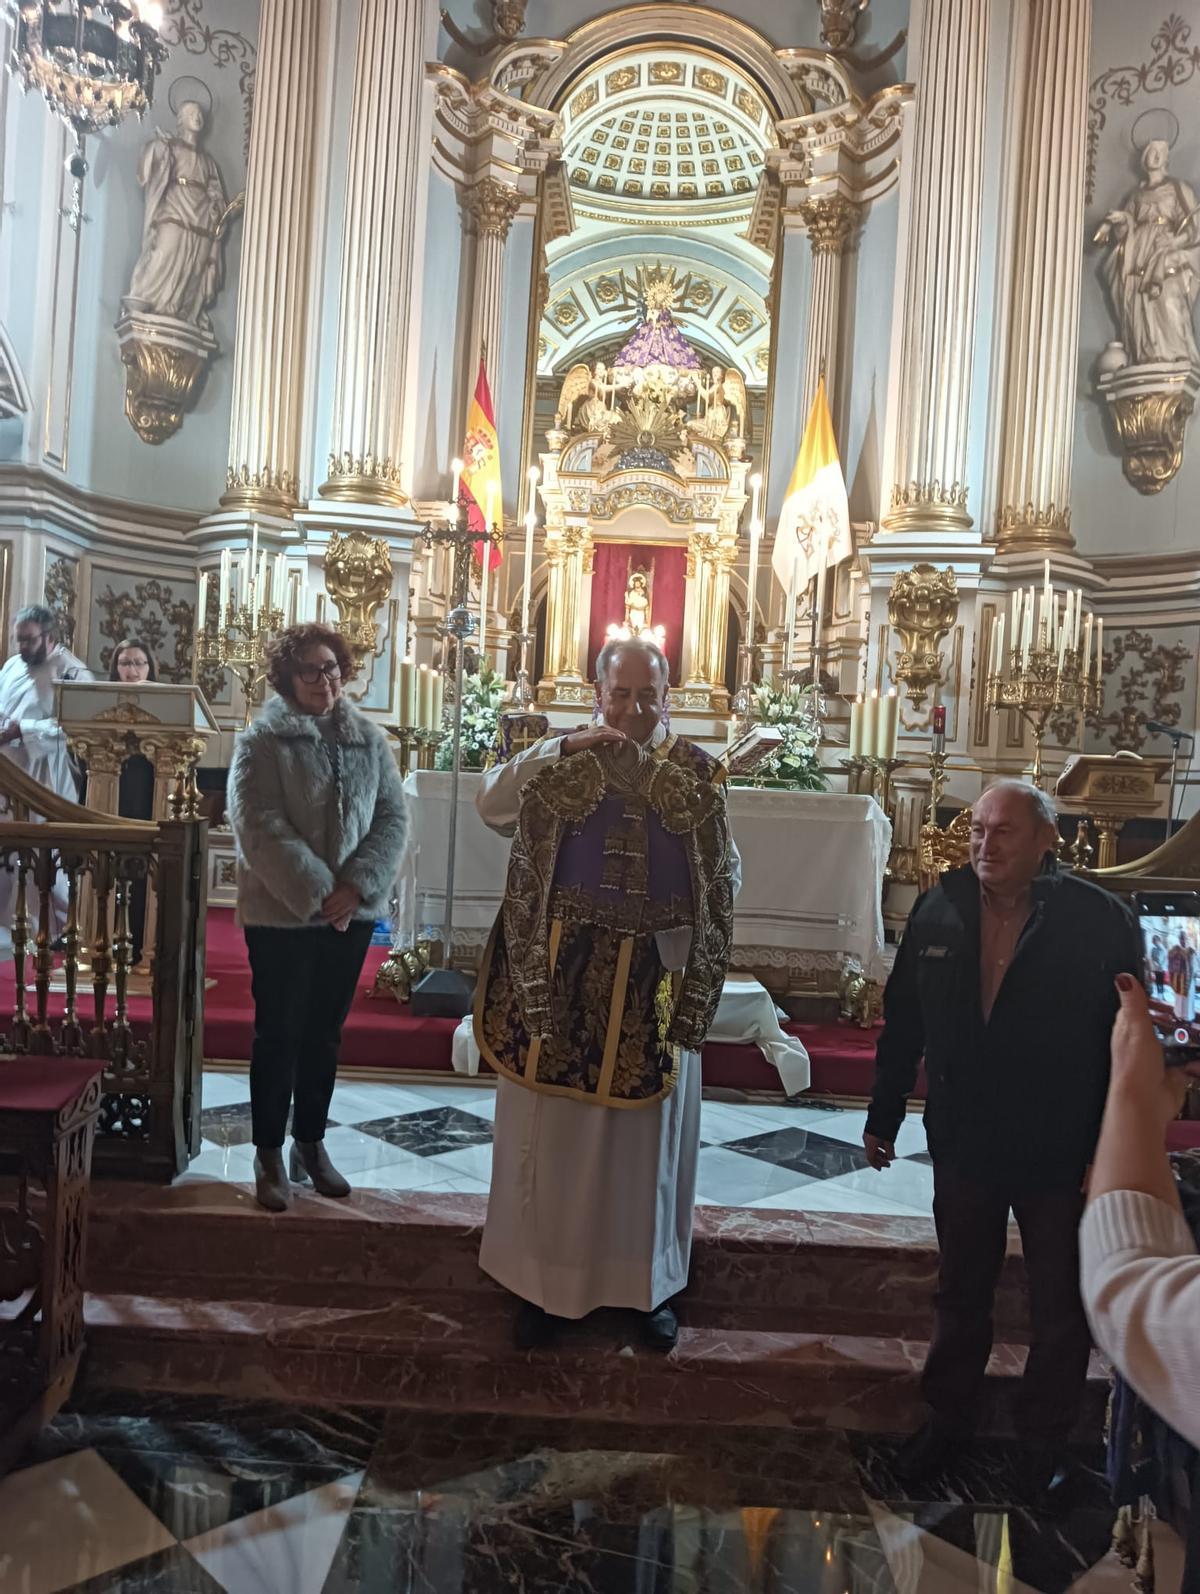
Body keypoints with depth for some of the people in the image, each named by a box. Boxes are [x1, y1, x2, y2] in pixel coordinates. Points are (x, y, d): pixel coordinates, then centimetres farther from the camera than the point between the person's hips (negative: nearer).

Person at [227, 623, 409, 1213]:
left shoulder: (369, 739, 6)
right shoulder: (262, 741, -6)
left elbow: (392, 817, 1)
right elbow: (261, 829, -15)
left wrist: (358, 885, -13)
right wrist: (317, 894, -19)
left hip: (352, 912, 4)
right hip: (282, 913, -4)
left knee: (324, 1033, 14)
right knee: (278, 1033, 6)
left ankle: (310, 1143, 29)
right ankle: (268, 1153, 20)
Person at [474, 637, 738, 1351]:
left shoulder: (698, 772, 2)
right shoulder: (562, 761, 1)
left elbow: (727, 872, 7)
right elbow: (491, 805, -13)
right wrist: (565, 747, -20)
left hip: (657, 980, 1)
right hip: (565, 971, 0)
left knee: (649, 1132, 13)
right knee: (557, 1129, 10)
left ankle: (653, 1284, 31)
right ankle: (546, 1279, 28)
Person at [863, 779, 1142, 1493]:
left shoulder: (1101, 921, -15)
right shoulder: (938, 912, -4)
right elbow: (904, 1024, 4)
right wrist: (884, 1116, 6)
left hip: (1062, 1157, -3)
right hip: (965, 1146, 3)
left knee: (1063, 1311, 17)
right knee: (960, 1298, 20)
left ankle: (1048, 1440, 40)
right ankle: (949, 1421, 41)